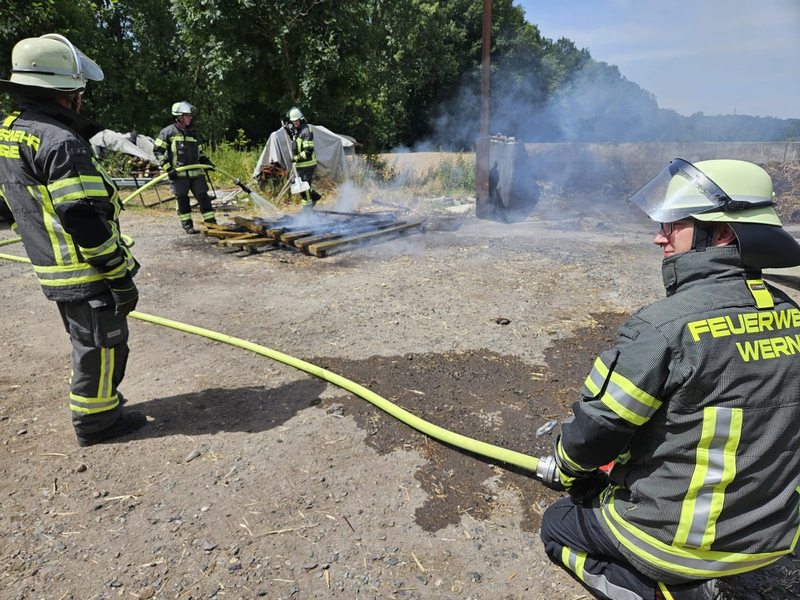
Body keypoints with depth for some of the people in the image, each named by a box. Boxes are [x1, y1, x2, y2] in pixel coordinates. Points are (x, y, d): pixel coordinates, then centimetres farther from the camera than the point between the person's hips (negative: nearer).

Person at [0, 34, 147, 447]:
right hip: (88, 275, -9)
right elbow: (86, 221, -25)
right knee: (101, 345, 5)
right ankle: (95, 420, 19)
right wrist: (121, 276, -18)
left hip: (53, 272, 9)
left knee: (85, 341, 24)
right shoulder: (61, 143, -22)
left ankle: (91, 398, 40)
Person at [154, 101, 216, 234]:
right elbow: (157, 150, -2)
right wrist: (167, 167, -9)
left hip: (195, 172, 4)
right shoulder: (168, 131, -2)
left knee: (203, 196, 1)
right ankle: (187, 225, 13)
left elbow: (199, 152, 25)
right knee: (182, 199, 3)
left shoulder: (193, 132, 15)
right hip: (178, 173, -4)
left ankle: (211, 223, 6)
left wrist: (206, 161, 7)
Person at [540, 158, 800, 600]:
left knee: (558, 524, 18)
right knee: (611, 477, 29)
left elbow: (594, 429, -20)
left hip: (681, 539, -7)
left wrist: (569, 468, 4)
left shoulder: (662, 326, -28)